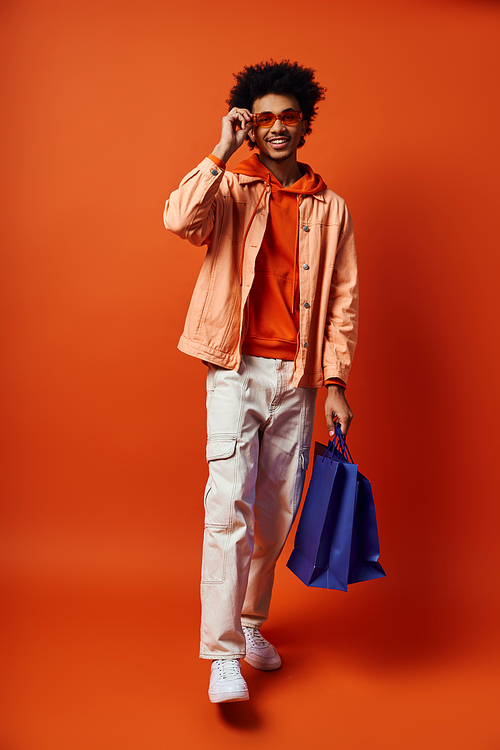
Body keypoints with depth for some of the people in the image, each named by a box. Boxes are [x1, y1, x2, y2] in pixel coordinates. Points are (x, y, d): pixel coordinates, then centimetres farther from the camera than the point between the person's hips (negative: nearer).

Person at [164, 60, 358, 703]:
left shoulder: (331, 209, 11)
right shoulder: (230, 192, 5)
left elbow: (342, 301, 9)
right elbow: (179, 219, -18)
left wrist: (335, 383, 3)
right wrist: (222, 152, -12)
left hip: (297, 378, 3)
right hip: (236, 368, -3)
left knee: (276, 512, 9)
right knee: (230, 505, -13)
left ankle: (250, 623, 30)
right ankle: (223, 655, -5)